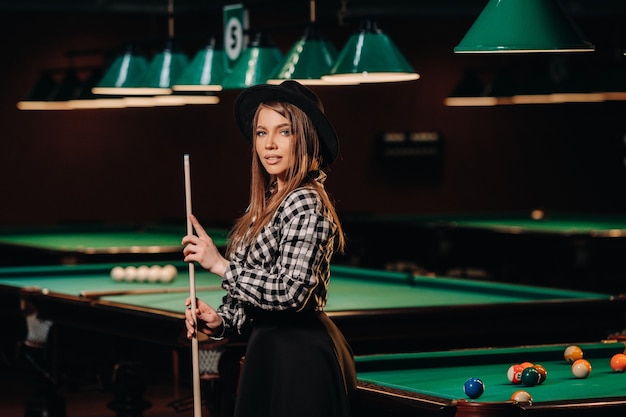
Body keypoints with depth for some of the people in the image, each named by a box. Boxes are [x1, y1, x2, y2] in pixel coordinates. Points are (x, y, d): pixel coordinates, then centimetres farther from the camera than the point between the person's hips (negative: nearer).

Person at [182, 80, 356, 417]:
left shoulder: (305, 204, -16)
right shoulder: (269, 201, 13)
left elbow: (291, 293, -24)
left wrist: (221, 264, -19)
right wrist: (222, 320, 2)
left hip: (298, 361, -9)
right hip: (271, 351, 9)